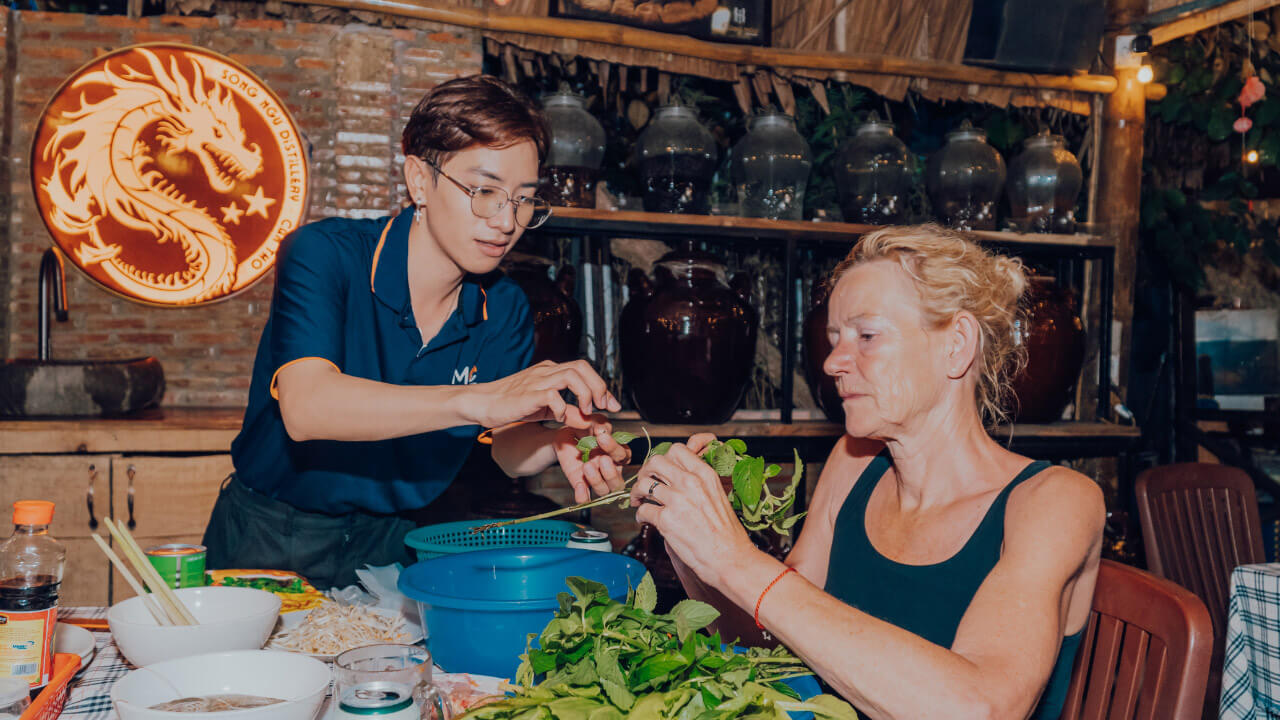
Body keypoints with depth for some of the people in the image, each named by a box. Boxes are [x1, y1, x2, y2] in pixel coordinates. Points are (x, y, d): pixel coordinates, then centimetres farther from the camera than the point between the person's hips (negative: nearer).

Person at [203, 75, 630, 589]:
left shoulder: (505, 309, -2)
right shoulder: (324, 255, -16)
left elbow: (508, 446, -2)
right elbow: (305, 407, -32)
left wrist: (556, 442, -26)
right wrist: (477, 401, -42)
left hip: (406, 542, 3)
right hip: (274, 541, -3)